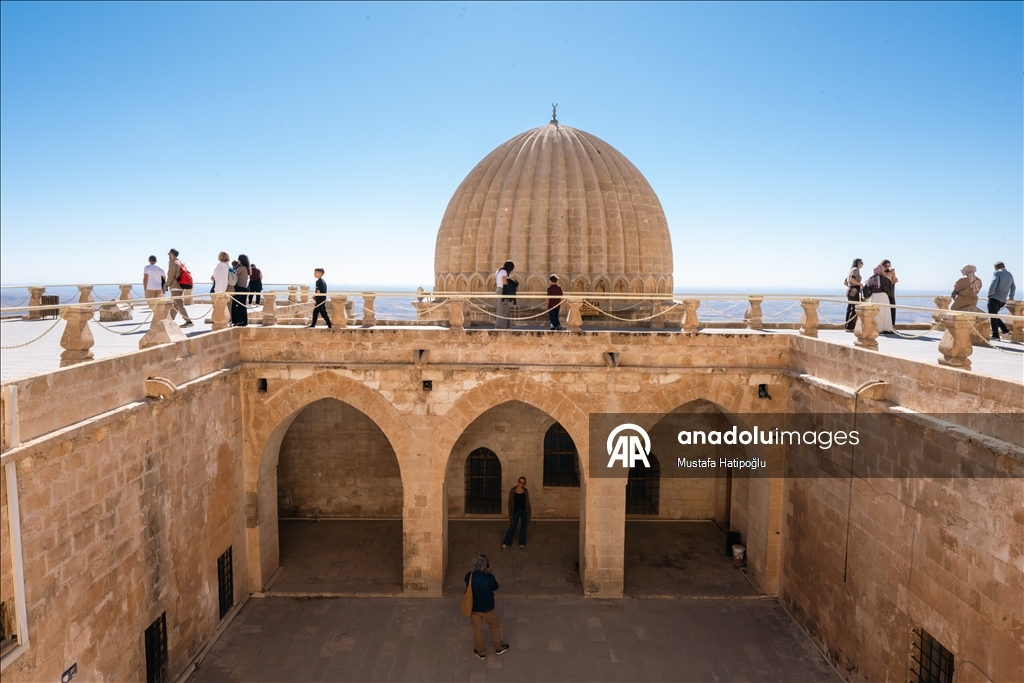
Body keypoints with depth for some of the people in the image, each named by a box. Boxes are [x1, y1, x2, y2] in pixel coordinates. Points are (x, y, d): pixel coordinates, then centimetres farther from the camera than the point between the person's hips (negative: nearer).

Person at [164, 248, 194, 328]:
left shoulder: (172, 264, -12)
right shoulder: (179, 263, 16)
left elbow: (170, 277, -15)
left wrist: (166, 285, -2)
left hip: (175, 288, -10)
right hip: (181, 286, 10)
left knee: (179, 305, -11)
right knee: (174, 305, 13)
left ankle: (188, 321, -16)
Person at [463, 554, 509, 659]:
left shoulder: (469, 576, -21)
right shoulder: (490, 578, -28)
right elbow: (495, 587, -7)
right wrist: (489, 573, -9)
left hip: (474, 608, 2)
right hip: (487, 608, -2)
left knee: (477, 629, 22)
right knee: (495, 626, 24)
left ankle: (480, 652, 38)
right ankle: (499, 648, 42)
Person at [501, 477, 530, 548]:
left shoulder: (525, 491, -2)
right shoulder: (513, 490, -7)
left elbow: (527, 502, 4)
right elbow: (510, 502, -4)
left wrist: (528, 513, 2)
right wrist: (510, 514, -5)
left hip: (524, 512, 2)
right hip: (516, 512, -2)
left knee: (523, 527, 10)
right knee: (512, 527, 3)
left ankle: (522, 543, 22)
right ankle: (506, 543, 11)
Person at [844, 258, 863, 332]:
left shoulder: (851, 270, 20)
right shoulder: (856, 269, -7)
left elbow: (845, 282, 23)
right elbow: (852, 279, -23)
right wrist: (860, 284, -13)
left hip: (849, 291, 10)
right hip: (854, 292, -10)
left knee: (850, 309, 10)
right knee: (854, 310, -9)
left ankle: (848, 327, 11)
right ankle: (850, 327, -11)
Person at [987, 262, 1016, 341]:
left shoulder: (997, 273, -4)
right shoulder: (1010, 275, 20)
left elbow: (993, 284, -20)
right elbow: (1013, 287, 30)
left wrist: (990, 293, -11)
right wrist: (1010, 297, 36)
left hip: (995, 298, -8)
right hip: (1003, 300, 8)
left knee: (992, 316, -4)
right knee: (994, 315, 21)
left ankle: (995, 336, -7)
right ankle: (1005, 330, 14)